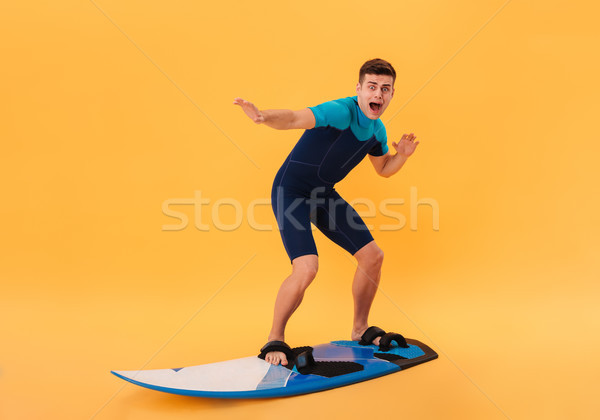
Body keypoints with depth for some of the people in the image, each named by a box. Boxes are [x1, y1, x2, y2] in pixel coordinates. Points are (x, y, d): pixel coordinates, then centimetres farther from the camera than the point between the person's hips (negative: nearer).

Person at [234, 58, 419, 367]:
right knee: (306, 268, -23)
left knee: (373, 257, 6)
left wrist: (401, 155, -2)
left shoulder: (377, 129, 3)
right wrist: (263, 116, -62)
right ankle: (275, 339, 2)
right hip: (290, 191, -8)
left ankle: (360, 330, 27)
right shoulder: (342, 111, -23)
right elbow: (297, 119, -41)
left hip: (324, 194, 8)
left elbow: (383, 169, 20)